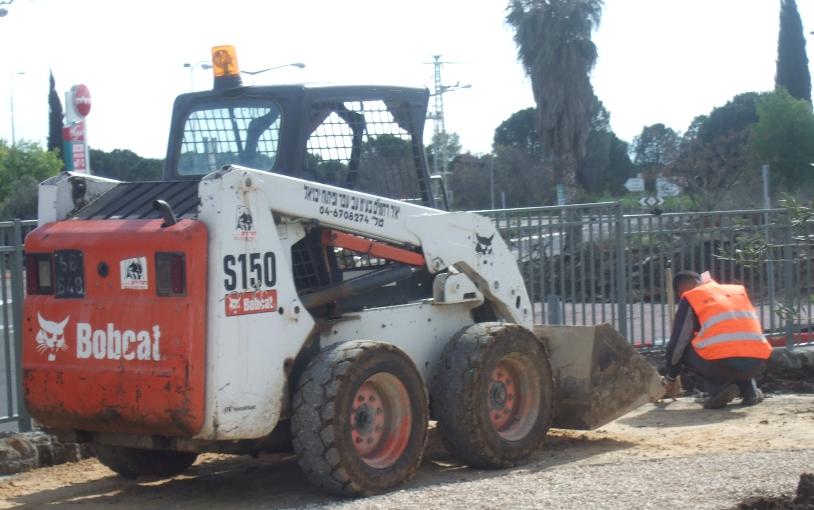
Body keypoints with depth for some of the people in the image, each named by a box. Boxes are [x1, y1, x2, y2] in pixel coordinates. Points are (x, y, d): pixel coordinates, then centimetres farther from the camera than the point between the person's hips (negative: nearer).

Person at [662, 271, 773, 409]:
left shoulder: (691, 298, 12)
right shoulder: (738, 290, 27)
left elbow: (677, 343, 14)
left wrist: (671, 377, 30)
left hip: (722, 364, -6)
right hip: (757, 364, 6)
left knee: (685, 351, 21)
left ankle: (720, 388, 2)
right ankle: (749, 390, 17)